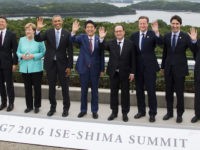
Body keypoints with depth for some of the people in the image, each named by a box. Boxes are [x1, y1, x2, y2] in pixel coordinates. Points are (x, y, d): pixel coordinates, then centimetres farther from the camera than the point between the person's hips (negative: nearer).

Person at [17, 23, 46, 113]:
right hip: (24, 68, 4)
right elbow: (18, 52, 12)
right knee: (27, 87, 10)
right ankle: (29, 106, 21)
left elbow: (43, 52, -7)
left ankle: (37, 106, 17)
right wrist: (22, 56, -10)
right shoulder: (22, 40, 8)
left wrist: (33, 56, -19)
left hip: (36, 68, -4)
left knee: (37, 87, 5)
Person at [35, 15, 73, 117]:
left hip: (62, 63, -1)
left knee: (64, 87, 7)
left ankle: (66, 108, 21)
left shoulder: (67, 34, -5)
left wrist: (69, 66, -6)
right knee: (51, 87, 11)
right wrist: (38, 29, -28)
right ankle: (52, 107, 25)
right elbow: (37, 39, -11)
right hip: (50, 63, 2)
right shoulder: (48, 32, 1)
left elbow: (70, 51, -3)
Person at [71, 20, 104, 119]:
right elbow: (73, 40, -20)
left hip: (95, 68, 0)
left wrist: (102, 69, 0)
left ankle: (94, 111, 20)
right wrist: (74, 32, -40)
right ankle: (83, 110, 23)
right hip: (84, 67, 1)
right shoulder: (82, 37, 0)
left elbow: (101, 55, 1)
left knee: (94, 90, 9)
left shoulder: (99, 39, -2)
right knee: (84, 90, 10)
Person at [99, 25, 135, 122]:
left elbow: (133, 59, 0)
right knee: (113, 93, 9)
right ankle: (114, 112, 22)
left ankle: (125, 113, 18)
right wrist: (101, 38, -25)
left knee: (125, 93, 6)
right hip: (113, 73, 1)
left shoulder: (129, 44, -1)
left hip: (125, 73, -1)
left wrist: (132, 72, -4)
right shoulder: (111, 43, 2)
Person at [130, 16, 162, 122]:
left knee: (151, 90, 0)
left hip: (150, 66, -4)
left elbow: (160, 43, -20)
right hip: (138, 67, 4)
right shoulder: (134, 36, 7)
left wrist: (157, 32, -37)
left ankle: (152, 113, 10)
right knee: (139, 90, 12)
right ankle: (141, 111, 26)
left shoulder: (152, 34, -4)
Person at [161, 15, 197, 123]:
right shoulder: (166, 36, 5)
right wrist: (163, 66, 13)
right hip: (168, 68, 4)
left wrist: (193, 41, -30)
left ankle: (179, 114, 17)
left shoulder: (185, 36, -6)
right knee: (168, 92, 13)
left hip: (180, 68, -4)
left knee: (179, 92, 4)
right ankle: (169, 112, 27)